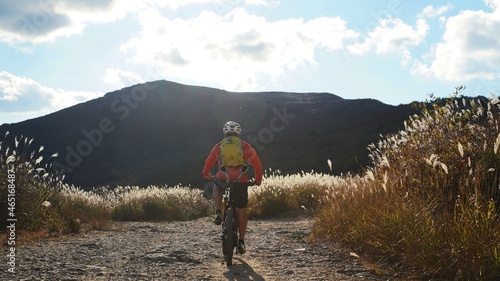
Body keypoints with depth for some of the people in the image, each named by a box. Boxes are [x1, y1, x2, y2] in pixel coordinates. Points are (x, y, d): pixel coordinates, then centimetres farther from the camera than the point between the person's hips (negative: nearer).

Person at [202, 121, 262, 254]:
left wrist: (206, 174, 32)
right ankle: (241, 242, 13)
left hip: (223, 180, 0)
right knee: (241, 210, 13)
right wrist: (258, 179, 22)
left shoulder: (219, 146, 9)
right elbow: (257, 163, 9)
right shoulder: (245, 147, 8)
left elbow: (209, 162, 15)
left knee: (216, 189, 36)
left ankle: (218, 213, 14)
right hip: (241, 182, 0)